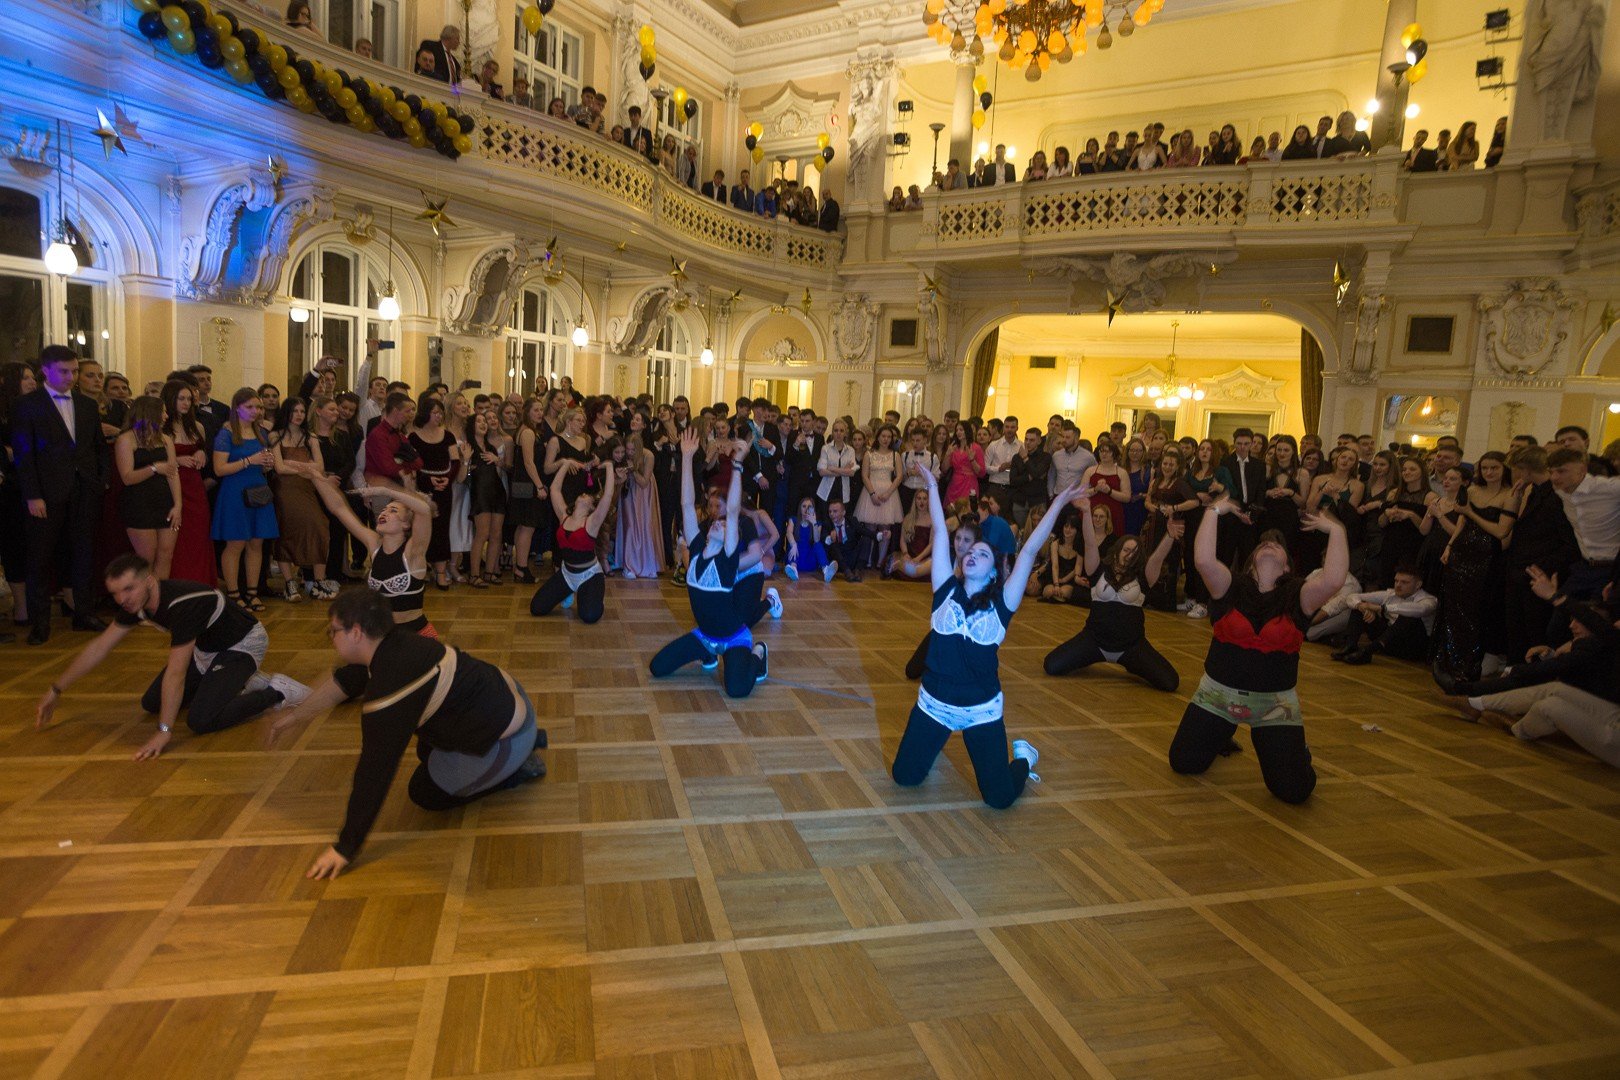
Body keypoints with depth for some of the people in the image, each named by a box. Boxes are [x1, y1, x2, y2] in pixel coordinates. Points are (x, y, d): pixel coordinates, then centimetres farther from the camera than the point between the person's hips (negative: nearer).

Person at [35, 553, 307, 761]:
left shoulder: (182, 605, -35)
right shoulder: (135, 602, -9)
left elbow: (175, 674, -36)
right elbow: (99, 648, 6)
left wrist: (164, 731, -35)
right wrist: (55, 691, 9)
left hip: (242, 645, -9)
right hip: (206, 646, 9)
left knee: (201, 721, -23)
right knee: (151, 703, 10)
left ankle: (276, 692, -6)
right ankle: (236, 682, 19)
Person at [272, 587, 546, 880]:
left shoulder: (388, 688, -27)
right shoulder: (393, 644, -2)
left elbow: (373, 774, -23)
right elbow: (345, 680, 20)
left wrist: (345, 848, -14)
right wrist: (295, 715, 28)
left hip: (506, 739, -8)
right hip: (507, 694, 8)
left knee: (425, 793, 9)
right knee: (427, 753, 28)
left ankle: (518, 770, 9)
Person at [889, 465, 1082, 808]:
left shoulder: (1001, 603, -5)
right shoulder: (946, 590, -1)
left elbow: (1030, 550, -9)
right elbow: (940, 532, 0)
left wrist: (1058, 504, -8)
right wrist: (933, 487, 2)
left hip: (982, 709, -2)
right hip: (933, 701, 2)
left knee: (999, 797, -2)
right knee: (904, 776, 8)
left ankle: (1024, 757, 32)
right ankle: (937, 741, 39)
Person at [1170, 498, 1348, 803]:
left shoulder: (1297, 595, -5)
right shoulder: (1232, 587, -6)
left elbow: (1334, 579, -25)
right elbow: (1203, 560, -24)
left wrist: (1335, 530, -17)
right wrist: (1214, 511, -16)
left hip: (1275, 702, -1)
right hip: (1218, 692, 1)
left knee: (1294, 789, -9)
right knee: (1184, 763, 4)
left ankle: (1297, 754, 29)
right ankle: (1221, 735, 37)